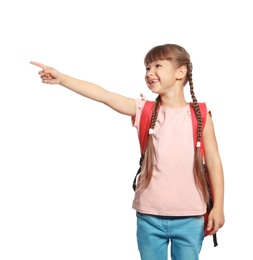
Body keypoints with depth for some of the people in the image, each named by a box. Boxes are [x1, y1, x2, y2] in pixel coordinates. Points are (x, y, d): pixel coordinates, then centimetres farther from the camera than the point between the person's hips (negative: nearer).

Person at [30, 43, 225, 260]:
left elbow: (213, 161, -1)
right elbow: (104, 95, -7)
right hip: (149, 215, 2)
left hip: (188, 217, -2)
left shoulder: (199, 115, -2)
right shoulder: (144, 110, 3)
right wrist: (62, 78, -16)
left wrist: (218, 207, -3)